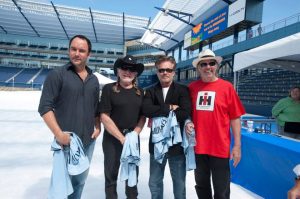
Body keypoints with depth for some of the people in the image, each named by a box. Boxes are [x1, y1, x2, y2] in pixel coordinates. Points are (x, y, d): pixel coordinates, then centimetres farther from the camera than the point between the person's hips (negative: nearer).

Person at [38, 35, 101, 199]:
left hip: (88, 141, 5)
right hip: (66, 141, -5)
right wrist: (59, 134, -18)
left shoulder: (94, 79, 8)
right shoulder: (57, 74, -8)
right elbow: (45, 107, -12)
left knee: (80, 181, 19)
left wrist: (98, 127, 3)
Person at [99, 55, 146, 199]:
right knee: (111, 175, 8)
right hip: (112, 138, -3)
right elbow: (104, 117, -10)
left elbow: (143, 117, 5)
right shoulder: (109, 89, -6)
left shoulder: (140, 92, 5)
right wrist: (122, 138, -12)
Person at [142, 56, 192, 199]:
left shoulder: (183, 90, -4)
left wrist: (157, 117, -16)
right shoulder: (151, 92, 3)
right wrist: (170, 108, -18)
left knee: (179, 183, 16)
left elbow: (185, 113, -20)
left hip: (177, 143, -2)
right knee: (154, 182, 18)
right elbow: (146, 110, -16)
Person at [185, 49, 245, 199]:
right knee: (201, 185, 21)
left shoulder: (226, 87, -6)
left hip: (220, 147, -3)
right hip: (198, 146, 3)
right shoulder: (192, 87, 2)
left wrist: (237, 145, -5)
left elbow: (235, 118, -4)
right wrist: (188, 123, -7)